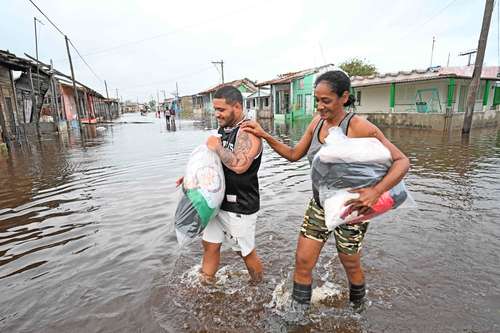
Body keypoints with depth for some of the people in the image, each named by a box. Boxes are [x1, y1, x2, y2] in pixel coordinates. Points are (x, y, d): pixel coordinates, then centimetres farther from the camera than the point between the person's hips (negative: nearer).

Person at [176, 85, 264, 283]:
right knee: (210, 244, 15)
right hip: (219, 200, 8)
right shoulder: (224, 129, 9)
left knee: (246, 252, 10)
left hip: (240, 206, -8)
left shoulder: (247, 132, -19)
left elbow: (239, 165, -36)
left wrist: (216, 146, -22)